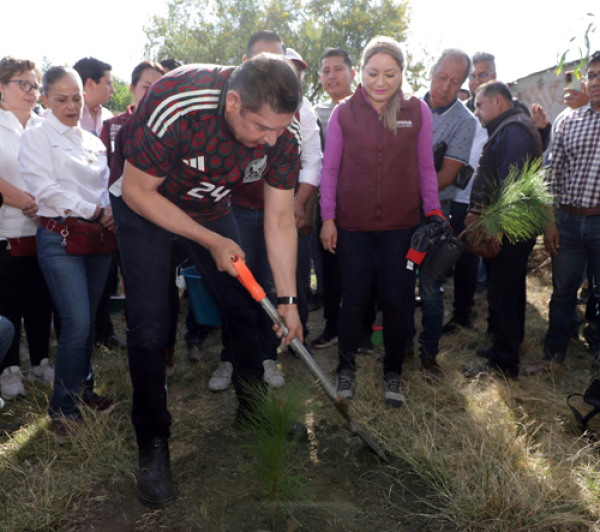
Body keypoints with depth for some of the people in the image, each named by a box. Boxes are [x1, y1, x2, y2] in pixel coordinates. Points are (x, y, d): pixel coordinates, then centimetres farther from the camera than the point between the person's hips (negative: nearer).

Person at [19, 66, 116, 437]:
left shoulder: (93, 141, 19)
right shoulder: (36, 138, 1)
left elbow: (107, 185, 20)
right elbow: (46, 189, -10)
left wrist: (112, 214, -1)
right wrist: (95, 212, -11)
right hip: (60, 238, -5)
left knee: (88, 319, 10)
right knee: (77, 321, -12)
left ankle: (84, 389, 26)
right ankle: (64, 407, 2)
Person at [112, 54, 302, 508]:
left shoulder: (283, 132, -22)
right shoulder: (172, 106, -37)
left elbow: (280, 219, -13)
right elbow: (137, 191, -24)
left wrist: (288, 300, -14)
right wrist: (212, 242, -24)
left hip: (210, 207, 4)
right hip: (144, 203, -4)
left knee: (247, 311, 4)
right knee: (149, 330, -9)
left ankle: (254, 414, 27)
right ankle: (153, 445, 10)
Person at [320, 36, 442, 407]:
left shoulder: (418, 111, 2)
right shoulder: (344, 112, 1)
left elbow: (426, 168, 8)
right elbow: (330, 168, 4)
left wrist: (434, 212, 0)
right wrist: (328, 217, -1)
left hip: (402, 226, 1)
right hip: (353, 226, 0)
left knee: (398, 301, 7)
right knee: (354, 299, 7)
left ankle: (393, 372, 27)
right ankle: (347, 366, 29)